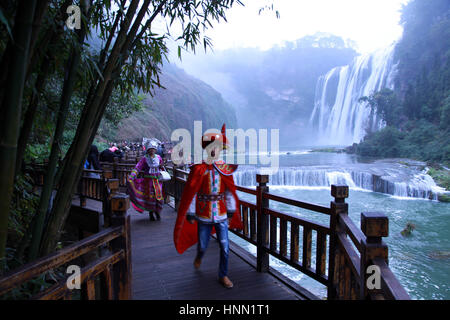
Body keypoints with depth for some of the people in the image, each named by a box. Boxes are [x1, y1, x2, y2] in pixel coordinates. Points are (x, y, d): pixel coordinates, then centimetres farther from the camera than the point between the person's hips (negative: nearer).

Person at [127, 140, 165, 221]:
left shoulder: (158, 157, 3)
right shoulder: (145, 158, -8)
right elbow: (137, 168, -16)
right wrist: (130, 177, -25)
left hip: (157, 180, 3)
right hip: (148, 180, -3)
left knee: (159, 196, 2)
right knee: (149, 197, 2)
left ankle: (157, 212, 26)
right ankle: (150, 213, 22)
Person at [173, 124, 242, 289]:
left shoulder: (225, 169, -1)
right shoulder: (198, 169, -9)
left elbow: (230, 192, 6)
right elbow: (191, 193, -5)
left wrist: (230, 212, 7)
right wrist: (190, 214, -5)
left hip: (221, 215, 2)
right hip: (203, 216, -2)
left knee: (225, 247, 2)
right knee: (202, 246, 12)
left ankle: (223, 276, 22)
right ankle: (199, 256, 49)